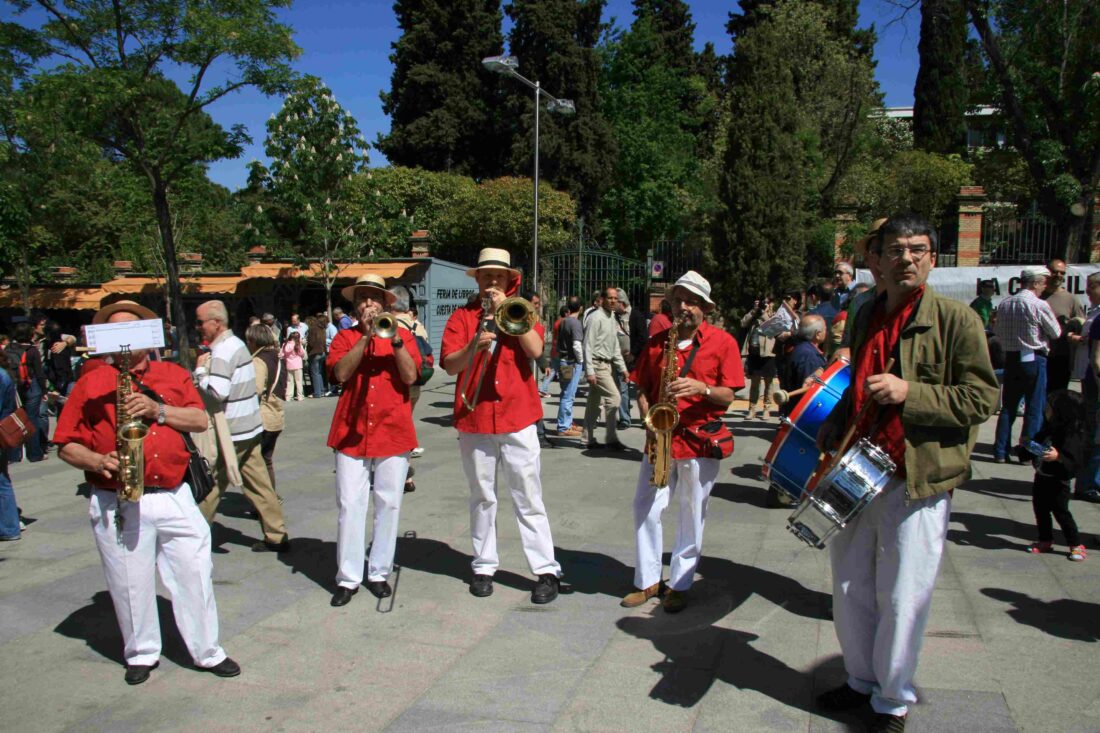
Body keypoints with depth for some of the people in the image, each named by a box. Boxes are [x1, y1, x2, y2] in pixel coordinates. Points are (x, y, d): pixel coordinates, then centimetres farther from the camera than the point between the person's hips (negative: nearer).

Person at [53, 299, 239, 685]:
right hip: (118, 504, -1)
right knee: (130, 584, 9)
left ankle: (208, 652, 18)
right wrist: (97, 461, -14)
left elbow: (200, 420, 0)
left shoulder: (174, 375, 10)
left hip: (174, 497, 1)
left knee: (194, 574, 4)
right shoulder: (91, 384, 5)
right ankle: (141, 654, 29)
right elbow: (66, 445, 4)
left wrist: (158, 410, -14)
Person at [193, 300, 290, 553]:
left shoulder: (222, 351, -17)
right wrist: (206, 369, 5)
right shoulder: (236, 343, 14)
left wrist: (200, 369, -13)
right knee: (259, 483, 10)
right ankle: (277, 536, 13)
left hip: (232, 433, -9)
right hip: (249, 427, 9)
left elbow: (217, 392, -28)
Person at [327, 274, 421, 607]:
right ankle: (348, 577, 10)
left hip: (393, 431, 0)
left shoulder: (403, 334, 7)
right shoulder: (345, 336, 9)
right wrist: (366, 335, -14)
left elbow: (410, 376, -7)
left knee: (389, 505, 5)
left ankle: (379, 573, 17)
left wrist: (395, 339, -16)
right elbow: (340, 372, -9)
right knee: (350, 505, 0)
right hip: (351, 432, 0)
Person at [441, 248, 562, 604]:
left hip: (517, 417, -1)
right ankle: (484, 566, 24)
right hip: (474, 419, 1)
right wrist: (473, 345, -23)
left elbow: (535, 350, -12)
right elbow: (449, 365, -5)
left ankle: (547, 570, 7)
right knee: (482, 497, 12)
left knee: (528, 498, 2)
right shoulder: (462, 316, 6)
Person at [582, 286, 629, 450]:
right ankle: (611, 439, -7)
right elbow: (588, 345, -17)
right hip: (597, 364, -9)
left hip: (607, 364, 9)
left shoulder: (611, 318, 16)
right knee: (613, 396, -13)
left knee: (595, 402, 11)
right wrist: (589, 370, -22)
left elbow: (615, 347, 22)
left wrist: (622, 367, 16)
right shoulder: (596, 318, -12)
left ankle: (588, 439, 17)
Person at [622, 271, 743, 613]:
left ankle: (680, 584, 19)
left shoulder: (723, 342, -1)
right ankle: (647, 581, 17)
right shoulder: (656, 342, 9)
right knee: (645, 508, 3)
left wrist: (701, 388, -22)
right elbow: (642, 389, 12)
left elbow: (727, 397, -4)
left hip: (700, 440, -3)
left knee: (692, 515, 6)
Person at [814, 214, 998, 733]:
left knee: (902, 599, 4)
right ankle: (861, 680, 36)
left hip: (918, 480, -6)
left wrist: (909, 392, -21)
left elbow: (982, 398, -12)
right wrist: (830, 433, 9)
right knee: (850, 588, 15)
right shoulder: (864, 317, 10)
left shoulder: (956, 319, -8)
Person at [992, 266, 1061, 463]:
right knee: (1034, 409, 6)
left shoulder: (1003, 304, 1)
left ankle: (1000, 451, 14)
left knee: (1008, 406, 12)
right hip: (1034, 359, -5)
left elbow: (997, 331, 10)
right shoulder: (1040, 305, -15)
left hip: (1011, 358, 5)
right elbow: (1056, 333, -5)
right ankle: (1027, 452, 10)